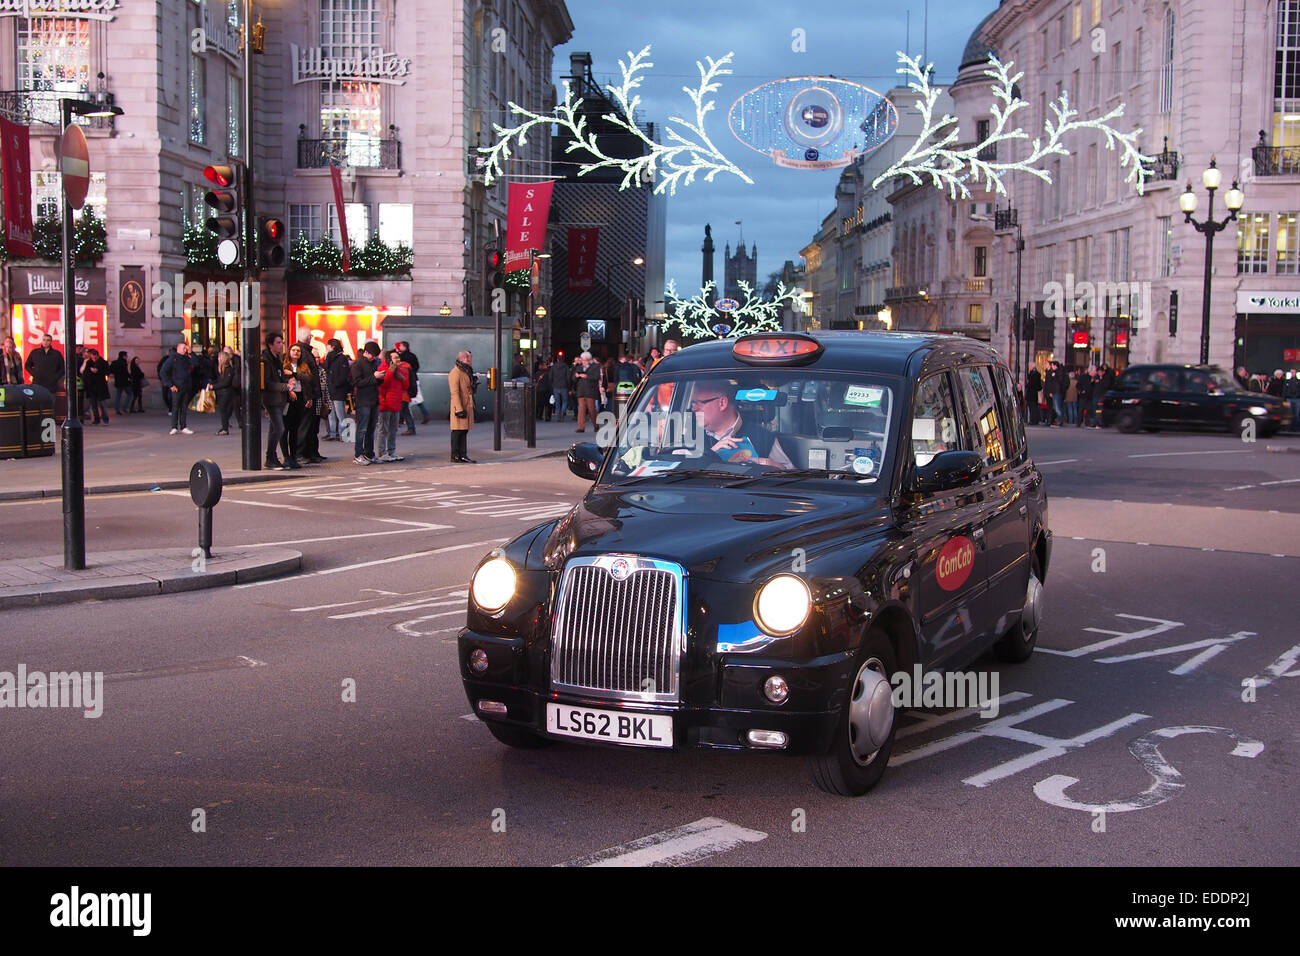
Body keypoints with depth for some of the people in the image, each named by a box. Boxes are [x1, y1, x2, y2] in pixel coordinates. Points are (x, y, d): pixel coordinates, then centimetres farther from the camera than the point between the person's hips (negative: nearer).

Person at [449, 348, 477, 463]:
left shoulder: (466, 371, 17)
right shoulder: (455, 373, -13)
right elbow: (455, 392, -19)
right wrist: (459, 409, -23)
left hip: (467, 406, 9)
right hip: (459, 407, -9)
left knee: (464, 431, 10)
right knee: (457, 432, -4)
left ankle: (463, 455, 13)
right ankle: (455, 456, 1)